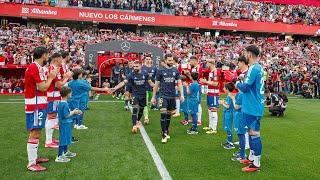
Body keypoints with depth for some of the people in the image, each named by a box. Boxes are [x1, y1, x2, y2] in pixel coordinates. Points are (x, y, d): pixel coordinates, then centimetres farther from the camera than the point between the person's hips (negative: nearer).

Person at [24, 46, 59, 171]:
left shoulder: (36, 67, 14)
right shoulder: (35, 67, -17)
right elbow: (43, 87, -19)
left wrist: (49, 76, 11)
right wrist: (51, 77, -6)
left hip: (38, 104, 11)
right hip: (36, 105, -11)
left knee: (36, 132, 18)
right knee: (35, 133, -6)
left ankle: (34, 157, 29)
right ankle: (31, 164, 0)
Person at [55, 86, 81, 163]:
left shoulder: (61, 103, 7)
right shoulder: (64, 104, -23)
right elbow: (66, 115, -22)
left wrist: (74, 112, 10)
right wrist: (73, 112, -9)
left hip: (66, 124, 10)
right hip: (64, 125, -10)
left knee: (66, 138, 22)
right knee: (63, 139, -3)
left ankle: (65, 152, 38)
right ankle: (59, 156, 4)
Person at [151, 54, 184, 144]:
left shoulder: (175, 70, 5)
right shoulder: (160, 70, -3)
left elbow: (179, 83, 5)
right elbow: (156, 84, 1)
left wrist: (182, 94, -6)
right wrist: (153, 97, 2)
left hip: (172, 96, 3)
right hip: (163, 96, -3)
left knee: (169, 114, 12)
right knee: (163, 114, -11)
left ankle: (166, 131, 28)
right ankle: (164, 134, -4)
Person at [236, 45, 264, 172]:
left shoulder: (253, 68, -18)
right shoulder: (259, 67, 12)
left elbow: (245, 87, -20)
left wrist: (238, 84, -2)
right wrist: (242, 83, 7)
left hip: (253, 108, -10)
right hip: (253, 106, 10)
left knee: (254, 133, -3)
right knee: (252, 132, 18)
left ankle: (256, 164, 7)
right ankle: (252, 158, 31)